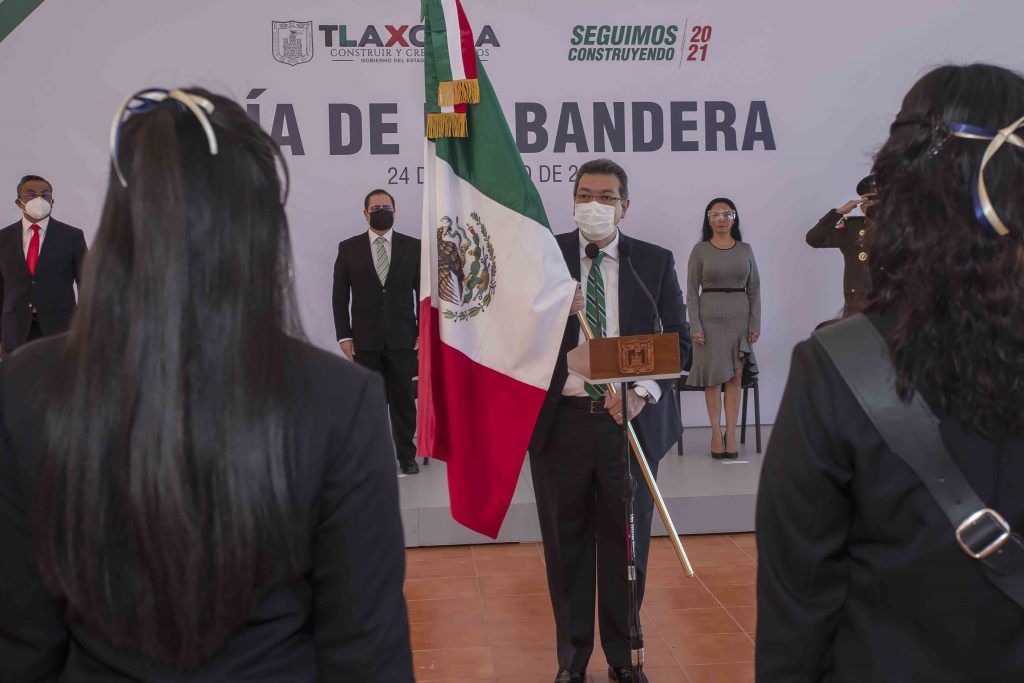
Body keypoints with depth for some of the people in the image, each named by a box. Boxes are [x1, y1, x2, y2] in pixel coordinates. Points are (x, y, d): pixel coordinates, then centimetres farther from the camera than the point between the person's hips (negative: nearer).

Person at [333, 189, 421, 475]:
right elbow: (340, 296, 5)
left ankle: (406, 455, 17)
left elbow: (424, 292, 6)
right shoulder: (348, 248, 5)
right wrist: (344, 335, -2)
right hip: (365, 340, 0)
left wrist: (423, 332, 0)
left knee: (404, 400, 6)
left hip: (402, 338, 0)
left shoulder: (413, 246, 5)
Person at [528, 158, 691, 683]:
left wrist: (642, 391, -14)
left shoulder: (655, 262, 4)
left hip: (631, 419, 1)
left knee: (626, 541, 11)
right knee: (566, 543, 10)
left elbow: (679, 339, 2)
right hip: (561, 420, 0)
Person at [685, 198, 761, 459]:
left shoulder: (745, 250, 7)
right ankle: (717, 434, 7)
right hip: (710, 318, -2)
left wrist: (755, 324, 2)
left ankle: (731, 434, 6)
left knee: (735, 377, 0)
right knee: (714, 376, 0)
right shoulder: (700, 250, 1)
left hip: (740, 318, 2)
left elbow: (754, 289, 9)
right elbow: (691, 291, 0)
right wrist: (695, 326, -8)